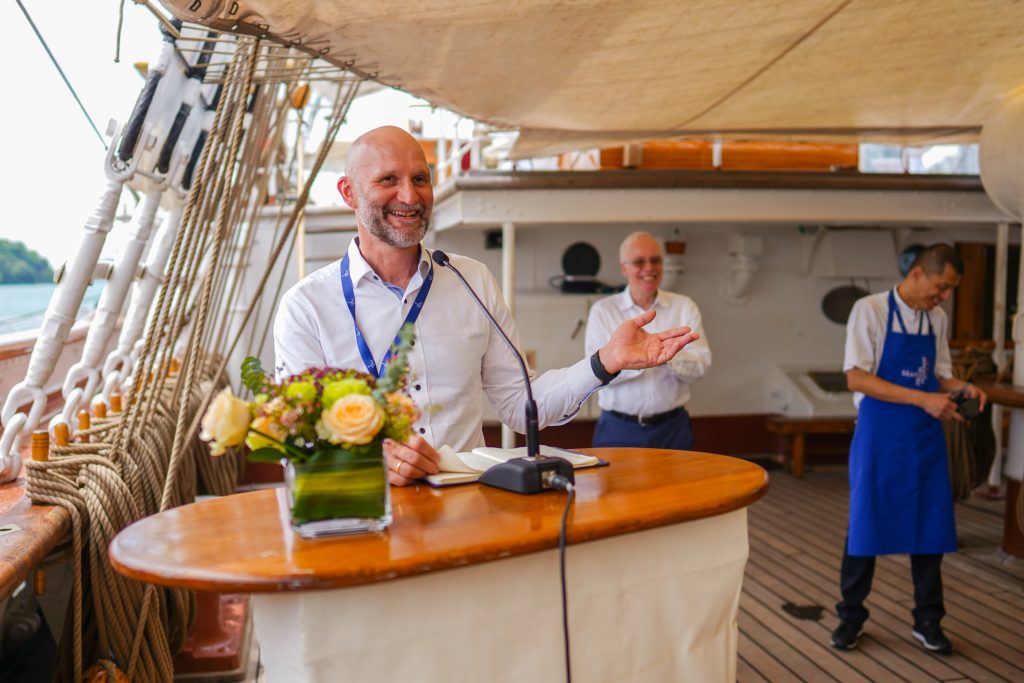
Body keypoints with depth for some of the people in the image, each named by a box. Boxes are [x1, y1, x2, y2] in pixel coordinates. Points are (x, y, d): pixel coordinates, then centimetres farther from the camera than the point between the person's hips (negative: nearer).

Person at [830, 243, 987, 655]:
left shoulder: (937, 319, 8)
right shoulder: (870, 311, -9)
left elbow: (939, 375, 16)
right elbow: (856, 378, -16)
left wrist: (962, 388, -7)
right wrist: (922, 399, -22)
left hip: (926, 438, 5)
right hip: (880, 438, -5)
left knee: (930, 527, 9)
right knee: (866, 525, 5)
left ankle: (927, 621, 25)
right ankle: (851, 617, 22)